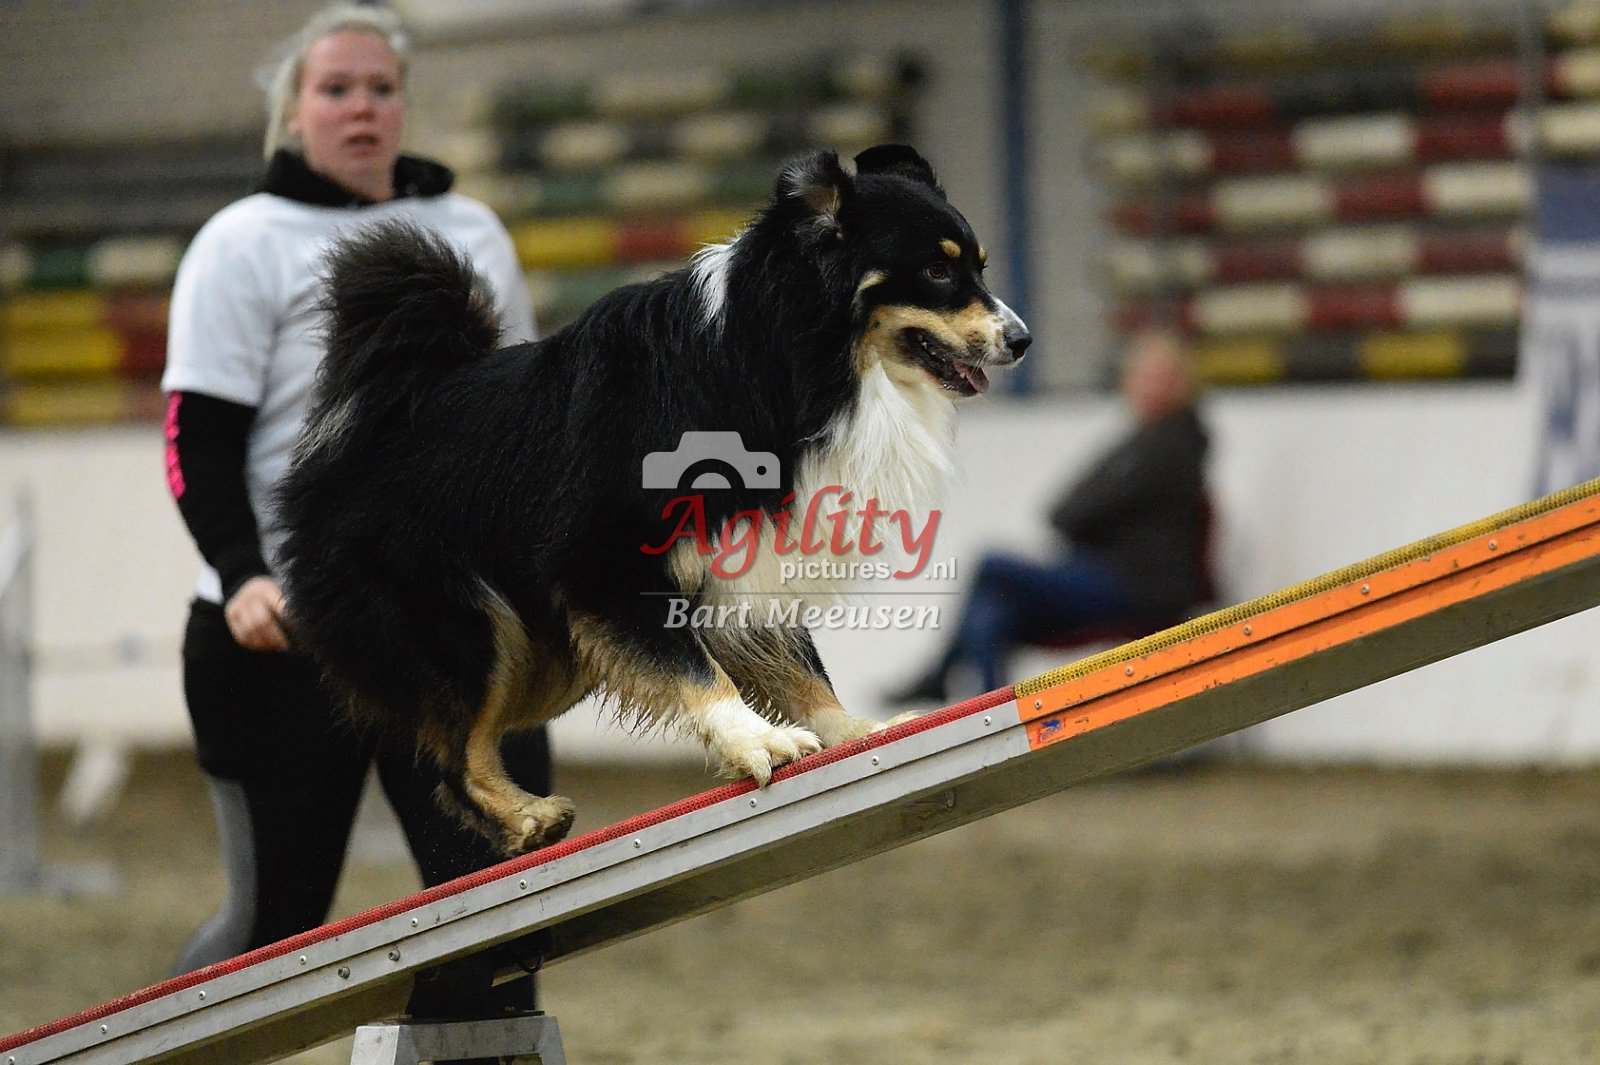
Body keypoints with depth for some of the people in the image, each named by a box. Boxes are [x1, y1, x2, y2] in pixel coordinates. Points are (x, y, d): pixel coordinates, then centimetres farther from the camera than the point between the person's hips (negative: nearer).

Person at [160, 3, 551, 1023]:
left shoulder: (473, 233, 15)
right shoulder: (247, 243, 0)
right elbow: (199, 442, -7)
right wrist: (241, 576, -21)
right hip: (291, 632, -4)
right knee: (278, 915, 3)